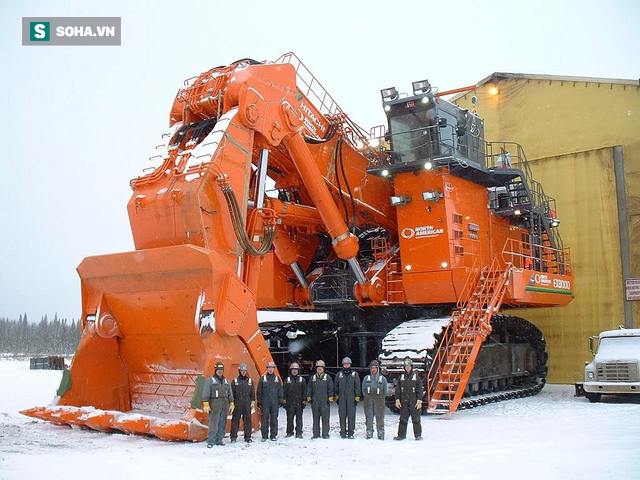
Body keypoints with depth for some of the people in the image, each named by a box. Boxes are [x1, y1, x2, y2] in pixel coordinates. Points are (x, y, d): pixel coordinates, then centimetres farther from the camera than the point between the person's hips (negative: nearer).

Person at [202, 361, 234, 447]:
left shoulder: (226, 381, 16)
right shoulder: (210, 381, 0)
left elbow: (230, 394, 19)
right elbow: (206, 393, -5)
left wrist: (231, 404, 13)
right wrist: (206, 404, -13)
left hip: (224, 406, 5)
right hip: (214, 406, -5)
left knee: (222, 424, 6)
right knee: (213, 423, -10)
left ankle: (219, 440, 14)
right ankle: (210, 442, -8)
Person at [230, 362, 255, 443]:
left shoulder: (250, 381, 9)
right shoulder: (235, 381, 4)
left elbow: (252, 392, 11)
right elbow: (232, 393, 4)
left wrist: (253, 401, 4)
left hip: (247, 404, 2)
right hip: (237, 404, -2)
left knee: (248, 420, 4)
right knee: (235, 420, -1)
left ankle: (247, 437, 12)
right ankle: (233, 437, 6)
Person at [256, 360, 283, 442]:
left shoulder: (277, 378, 10)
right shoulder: (263, 378, 5)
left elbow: (280, 391, 12)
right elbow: (259, 391, 5)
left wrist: (280, 401, 5)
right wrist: (259, 401, 0)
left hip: (274, 402, 1)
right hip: (265, 402, -1)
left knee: (274, 419, 3)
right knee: (265, 419, -2)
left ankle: (273, 435, 11)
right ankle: (264, 436, 5)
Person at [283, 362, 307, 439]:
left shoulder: (302, 380, 6)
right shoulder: (287, 380, 6)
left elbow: (304, 391, 6)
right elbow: (284, 391, 6)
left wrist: (304, 400, 0)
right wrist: (284, 400, -2)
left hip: (299, 402, 0)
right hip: (290, 403, 0)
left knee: (299, 418, 1)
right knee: (290, 418, 5)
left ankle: (299, 433, 5)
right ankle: (289, 432, 15)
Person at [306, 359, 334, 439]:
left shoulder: (327, 377, 5)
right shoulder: (312, 378, 11)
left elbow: (331, 388, 4)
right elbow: (309, 388, 14)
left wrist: (330, 397, -3)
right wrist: (309, 397, 7)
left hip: (324, 401, -2)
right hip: (315, 401, 2)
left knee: (325, 418, -3)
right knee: (315, 418, 6)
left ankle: (325, 434, 4)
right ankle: (316, 434, 13)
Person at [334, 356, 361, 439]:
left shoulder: (355, 374, 7)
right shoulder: (339, 375, 11)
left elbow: (358, 386, 5)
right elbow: (336, 386, 14)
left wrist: (357, 397, -2)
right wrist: (336, 396, 7)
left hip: (351, 398, -1)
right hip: (342, 398, 1)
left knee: (351, 415, -2)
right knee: (342, 416, 2)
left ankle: (350, 433, 4)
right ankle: (343, 432, 8)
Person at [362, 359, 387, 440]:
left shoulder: (383, 378, 5)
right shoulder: (366, 378, 9)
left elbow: (385, 391, 12)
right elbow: (363, 389, 16)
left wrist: (381, 398, 8)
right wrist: (367, 397, 10)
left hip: (379, 401, -1)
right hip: (368, 401, 2)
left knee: (380, 418, -4)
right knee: (368, 418, 2)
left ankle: (381, 435, 1)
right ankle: (369, 435, 8)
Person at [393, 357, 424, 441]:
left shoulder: (416, 376, 1)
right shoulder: (401, 377, 9)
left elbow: (420, 389, -1)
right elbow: (397, 389, 10)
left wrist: (419, 401, -8)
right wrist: (397, 399, 2)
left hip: (414, 402, -2)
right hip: (404, 402, 2)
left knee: (416, 419, 2)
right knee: (403, 419, 5)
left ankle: (418, 435, 11)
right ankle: (401, 435, 11)